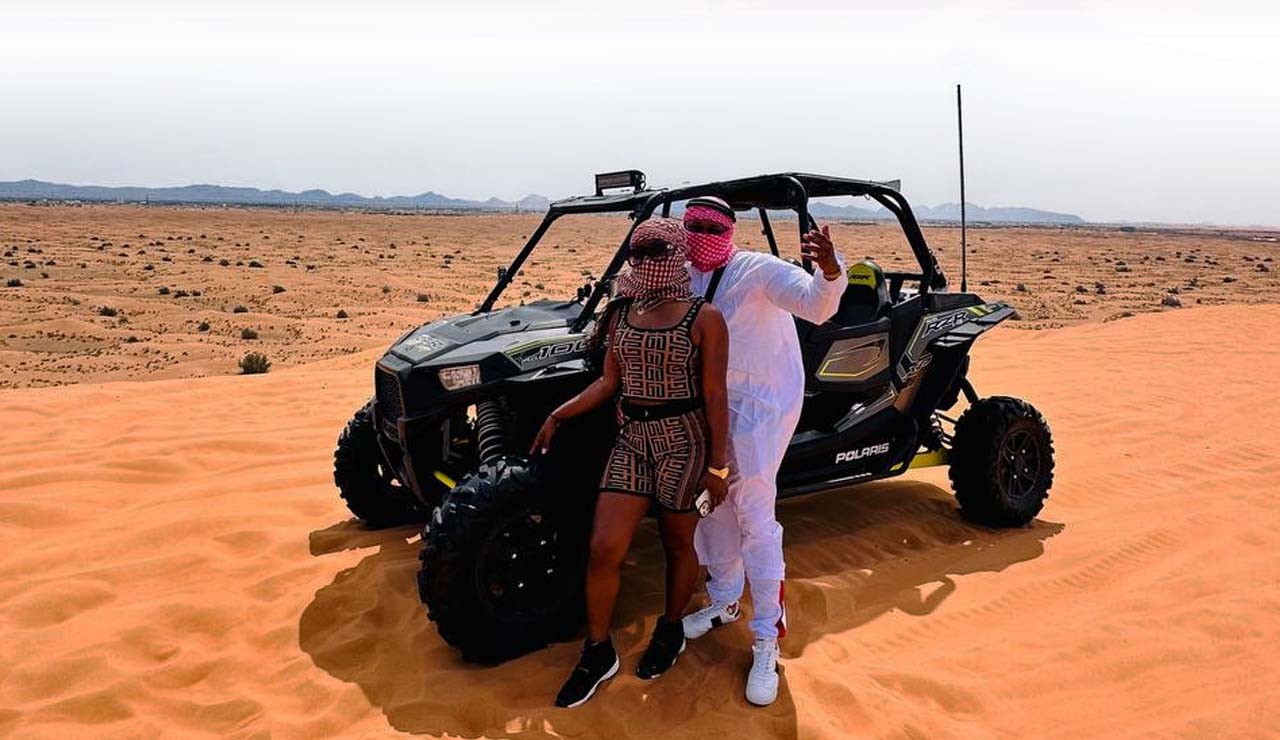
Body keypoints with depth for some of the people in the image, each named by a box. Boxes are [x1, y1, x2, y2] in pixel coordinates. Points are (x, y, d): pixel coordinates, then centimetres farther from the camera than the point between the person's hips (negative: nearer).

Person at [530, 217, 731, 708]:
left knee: (678, 545, 13)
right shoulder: (621, 315, 7)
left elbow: (714, 397, -8)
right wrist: (558, 416, 7)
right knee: (603, 549, -2)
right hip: (631, 440, 4)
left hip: (683, 441, -4)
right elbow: (609, 382, 12)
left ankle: (671, 630, 39)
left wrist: (717, 465, -9)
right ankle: (598, 653, 17)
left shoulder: (704, 318, -7)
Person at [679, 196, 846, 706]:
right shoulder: (683, 279, 3)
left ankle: (767, 641, 2)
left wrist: (830, 270, -51)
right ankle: (724, 602, 38)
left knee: (754, 516, -10)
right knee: (711, 504, 16)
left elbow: (816, 305, -32)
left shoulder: (758, 270, -17)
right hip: (712, 403, 7)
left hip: (762, 402, -7)